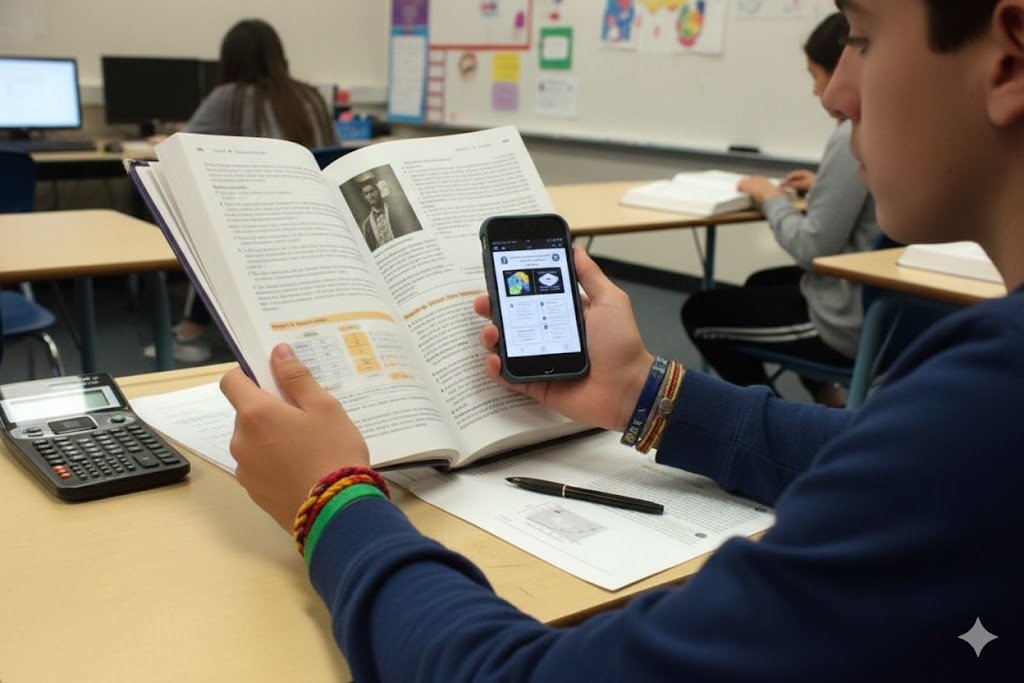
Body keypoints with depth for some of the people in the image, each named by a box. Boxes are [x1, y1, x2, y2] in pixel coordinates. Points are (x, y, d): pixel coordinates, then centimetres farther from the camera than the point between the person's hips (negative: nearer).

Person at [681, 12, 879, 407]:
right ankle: (828, 399, 25)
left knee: (699, 312, 6)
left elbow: (813, 248, -22)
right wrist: (823, 187, 10)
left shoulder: (855, 136, -23)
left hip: (851, 322, -10)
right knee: (761, 283, 33)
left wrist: (771, 199, -7)